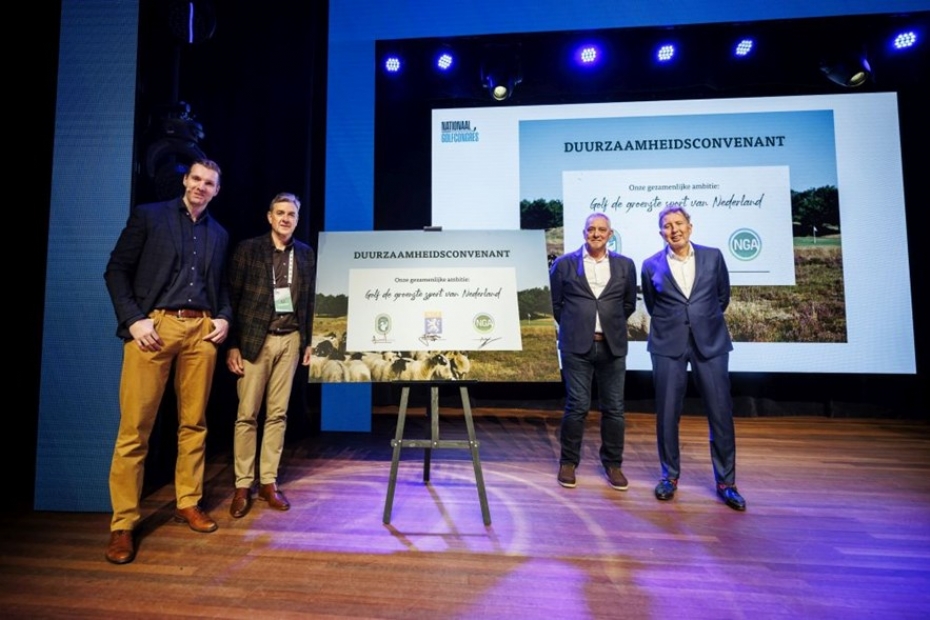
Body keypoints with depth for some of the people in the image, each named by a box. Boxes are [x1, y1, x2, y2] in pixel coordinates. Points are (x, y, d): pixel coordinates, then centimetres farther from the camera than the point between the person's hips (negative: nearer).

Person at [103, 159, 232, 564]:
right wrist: (134, 319, -10)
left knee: (193, 422, 8)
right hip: (153, 326, -3)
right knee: (135, 427, -1)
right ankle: (123, 523, 11)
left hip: (201, 330, 3)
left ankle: (188, 503, 21)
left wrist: (223, 317, 2)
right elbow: (116, 270, 2)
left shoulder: (219, 234, 17)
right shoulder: (148, 215, 6)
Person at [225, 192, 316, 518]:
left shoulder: (306, 254, 8)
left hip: (290, 339, 3)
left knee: (278, 414, 7)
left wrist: (308, 340, 7)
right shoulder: (248, 249, -1)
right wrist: (232, 345, -7)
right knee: (247, 414, 2)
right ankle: (242, 486, 14)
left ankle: (269, 482, 17)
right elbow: (232, 297, -3)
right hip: (254, 339, -2)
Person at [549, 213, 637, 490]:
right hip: (577, 346, -2)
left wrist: (612, 325, 13)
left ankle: (613, 463, 25)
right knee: (576, 406, 1)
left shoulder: (625, 265, 9)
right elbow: (555, 303, 8)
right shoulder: (564, 264, 2)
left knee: (614, 408, 8)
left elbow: (629, 304, 17)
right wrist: (573, 326, 9)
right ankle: (568, 462, 18)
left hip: (612, 346, 3)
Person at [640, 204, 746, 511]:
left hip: (711, 343, 1)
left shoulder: (713, 256, 4)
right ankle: (670, 475, 22)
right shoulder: (652, 265, 1)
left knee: (721, 413, 3)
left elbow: (723, 296, 16)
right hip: (668, 346, -1)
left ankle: (726, 482, 19)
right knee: (667, 414, 4)